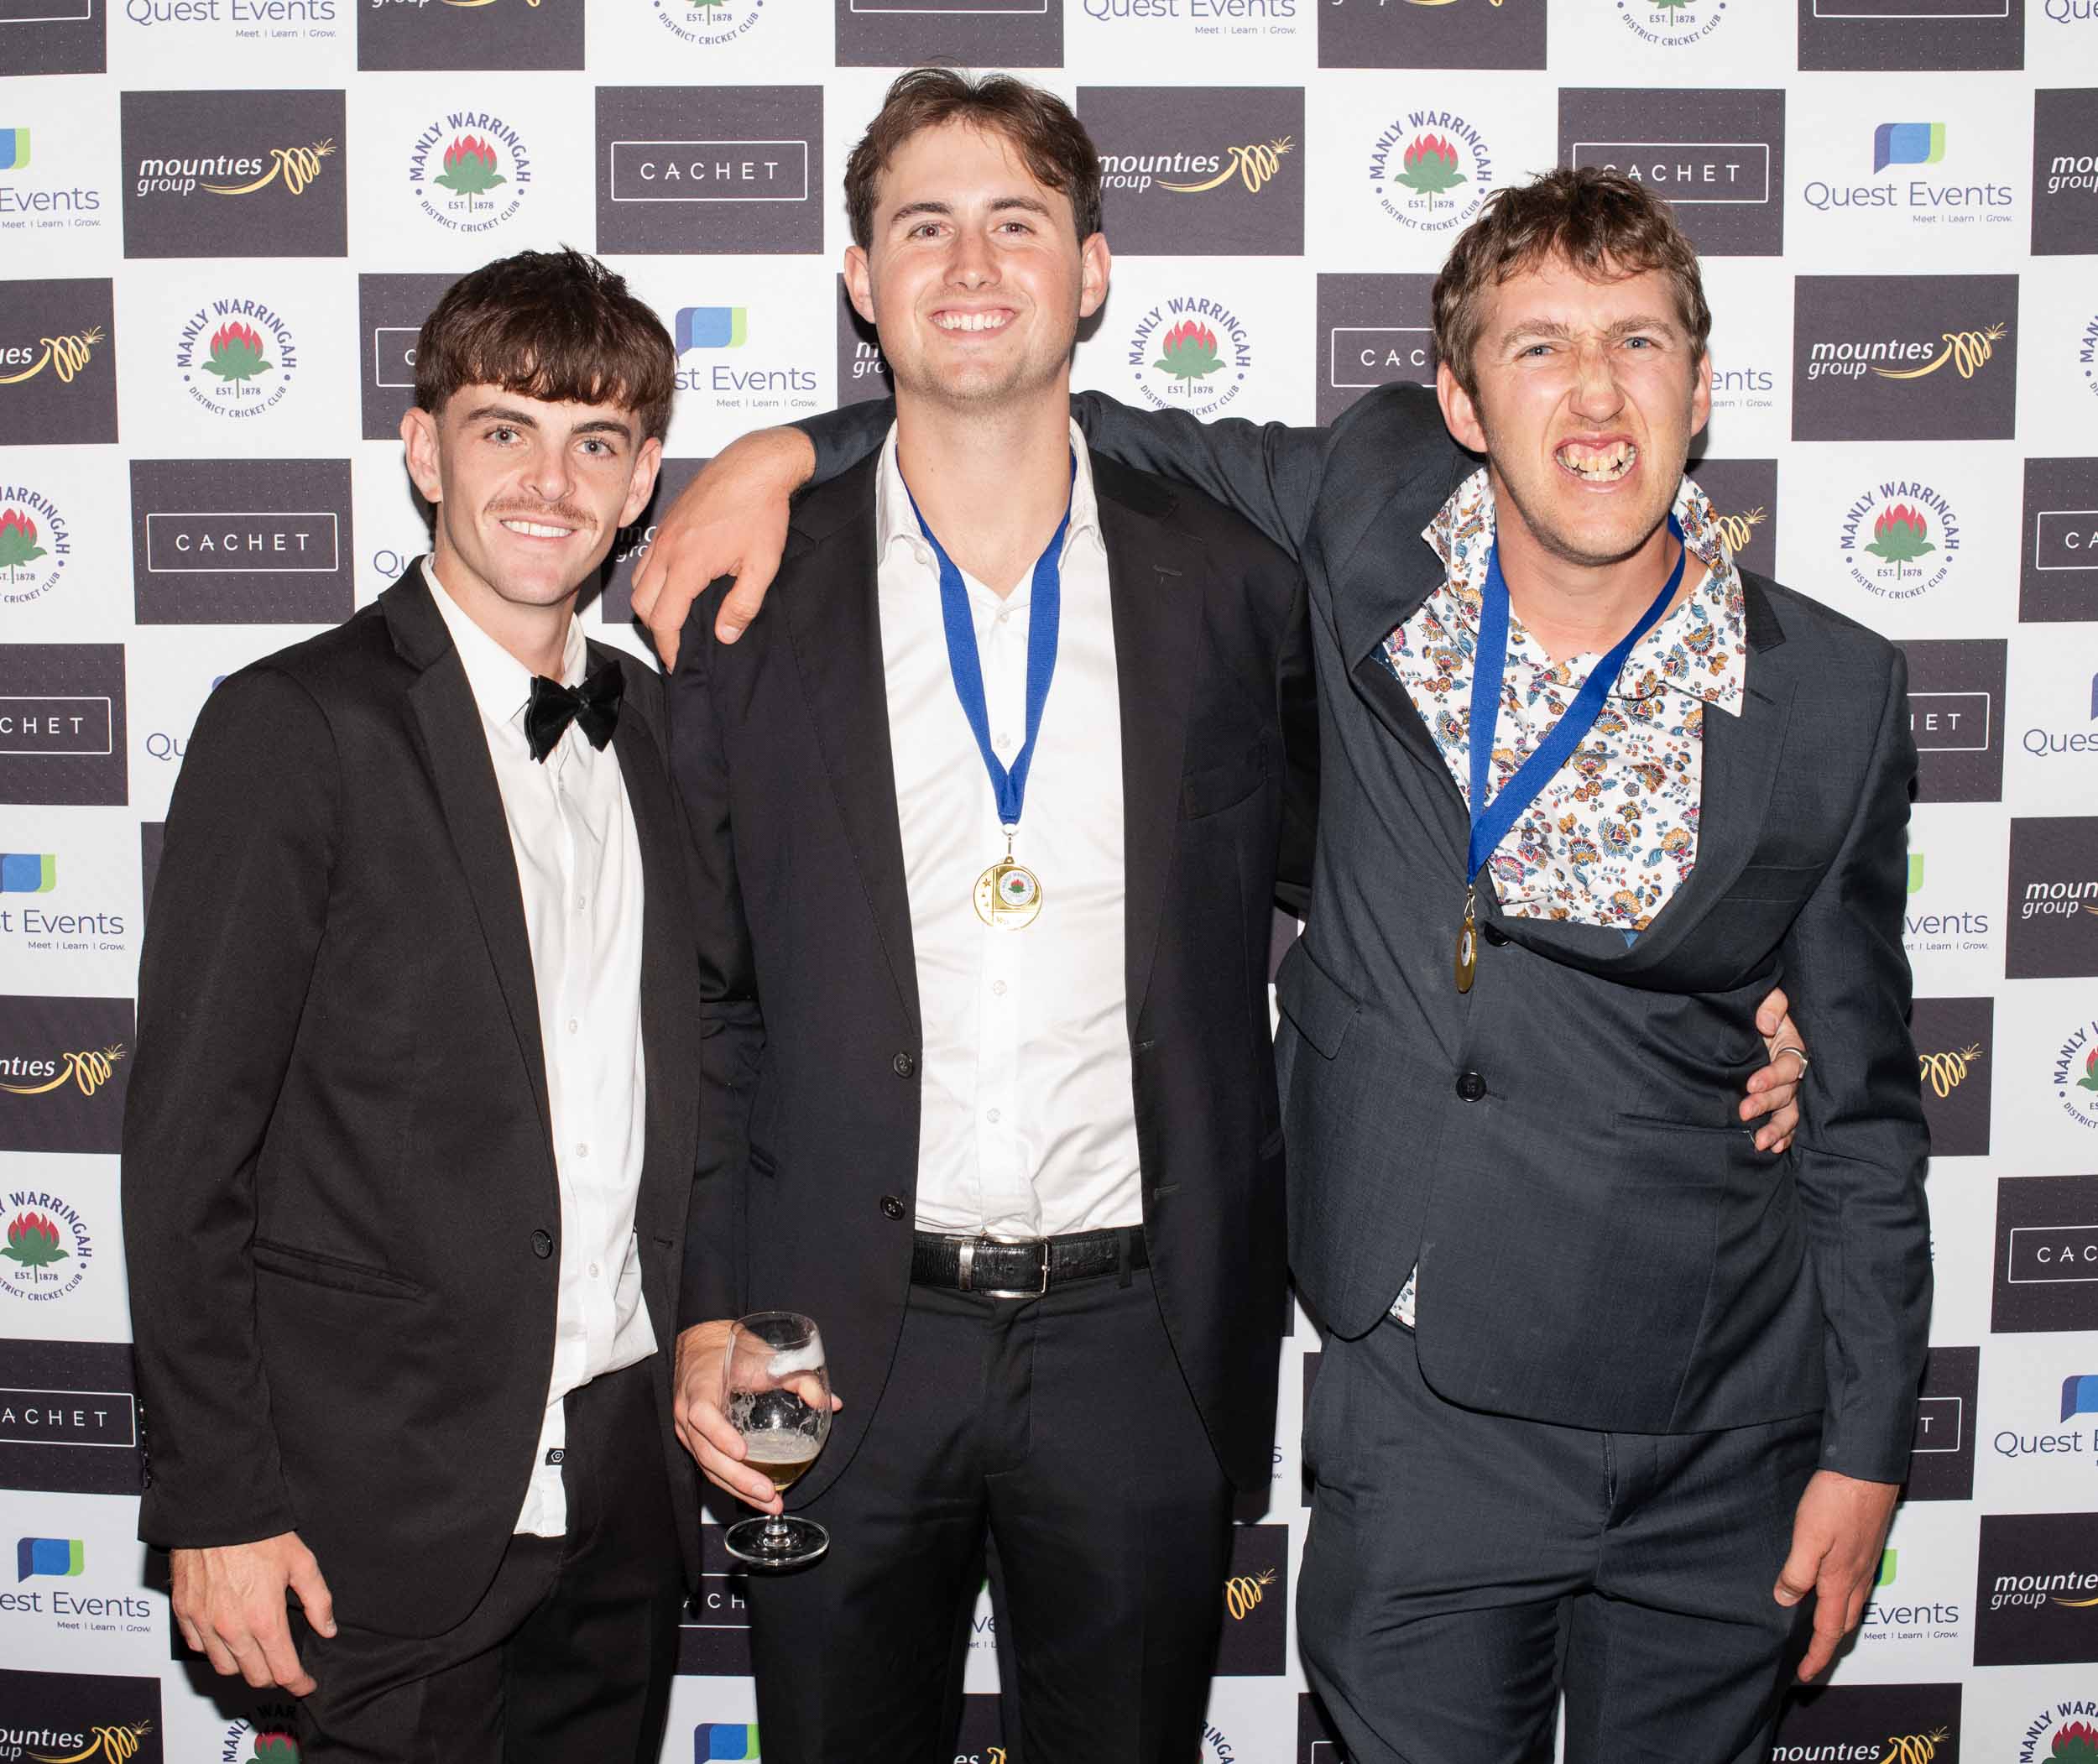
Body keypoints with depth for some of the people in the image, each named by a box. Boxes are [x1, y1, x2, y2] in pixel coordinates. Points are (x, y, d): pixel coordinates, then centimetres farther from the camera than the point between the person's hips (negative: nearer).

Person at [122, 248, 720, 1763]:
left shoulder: (658, 725, 8)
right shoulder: (296, 727, -10)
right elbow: (188, 1144, -10)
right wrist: (216, 1505, -12)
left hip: (630, 1482, 6)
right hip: (398, 1510, -5)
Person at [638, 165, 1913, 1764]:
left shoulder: (1833, 700, -6)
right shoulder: (1378, 514, -6)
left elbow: (1862, 1104, 2)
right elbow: (1123, 441, 10)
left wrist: (1866, 1447, 3)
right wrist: (793, 448, 0)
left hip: (1716, 1444, 0)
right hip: (1424, 1415, 0)